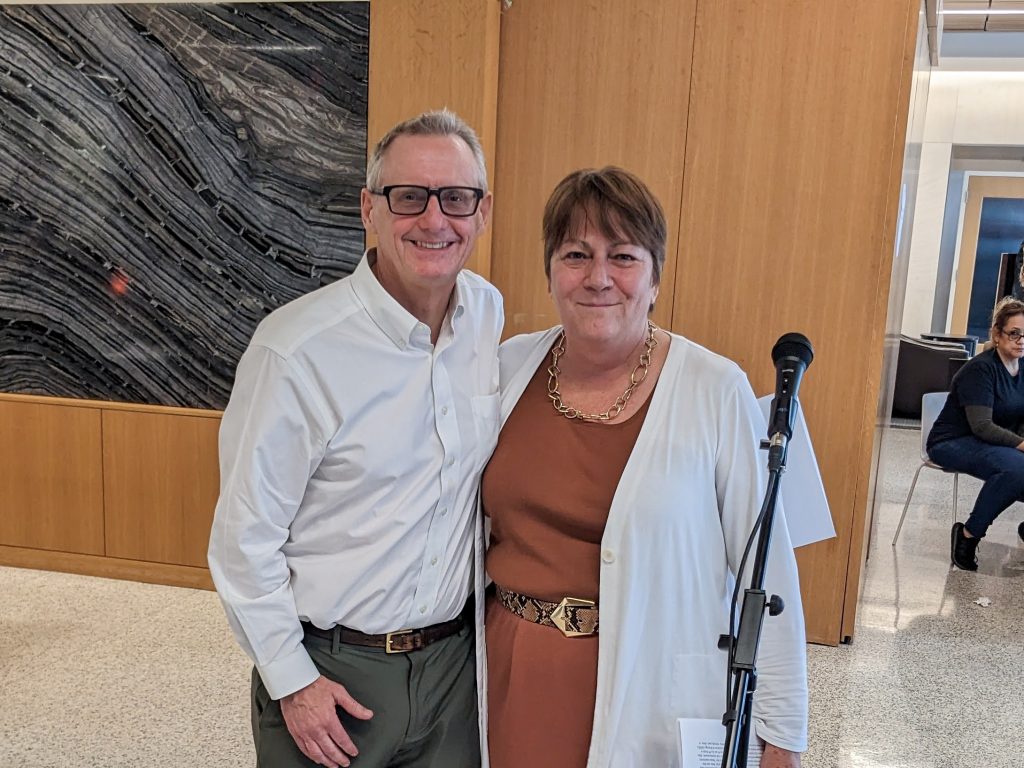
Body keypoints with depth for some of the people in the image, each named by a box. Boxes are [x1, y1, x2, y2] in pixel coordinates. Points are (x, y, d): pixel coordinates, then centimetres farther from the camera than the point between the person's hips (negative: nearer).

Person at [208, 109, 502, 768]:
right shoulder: (297, 350, -21)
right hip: (331, 670, -4)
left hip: (455, 657, 5)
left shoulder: (489, 313, -3)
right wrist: (290, 681, -10)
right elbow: (245, 537, -13)